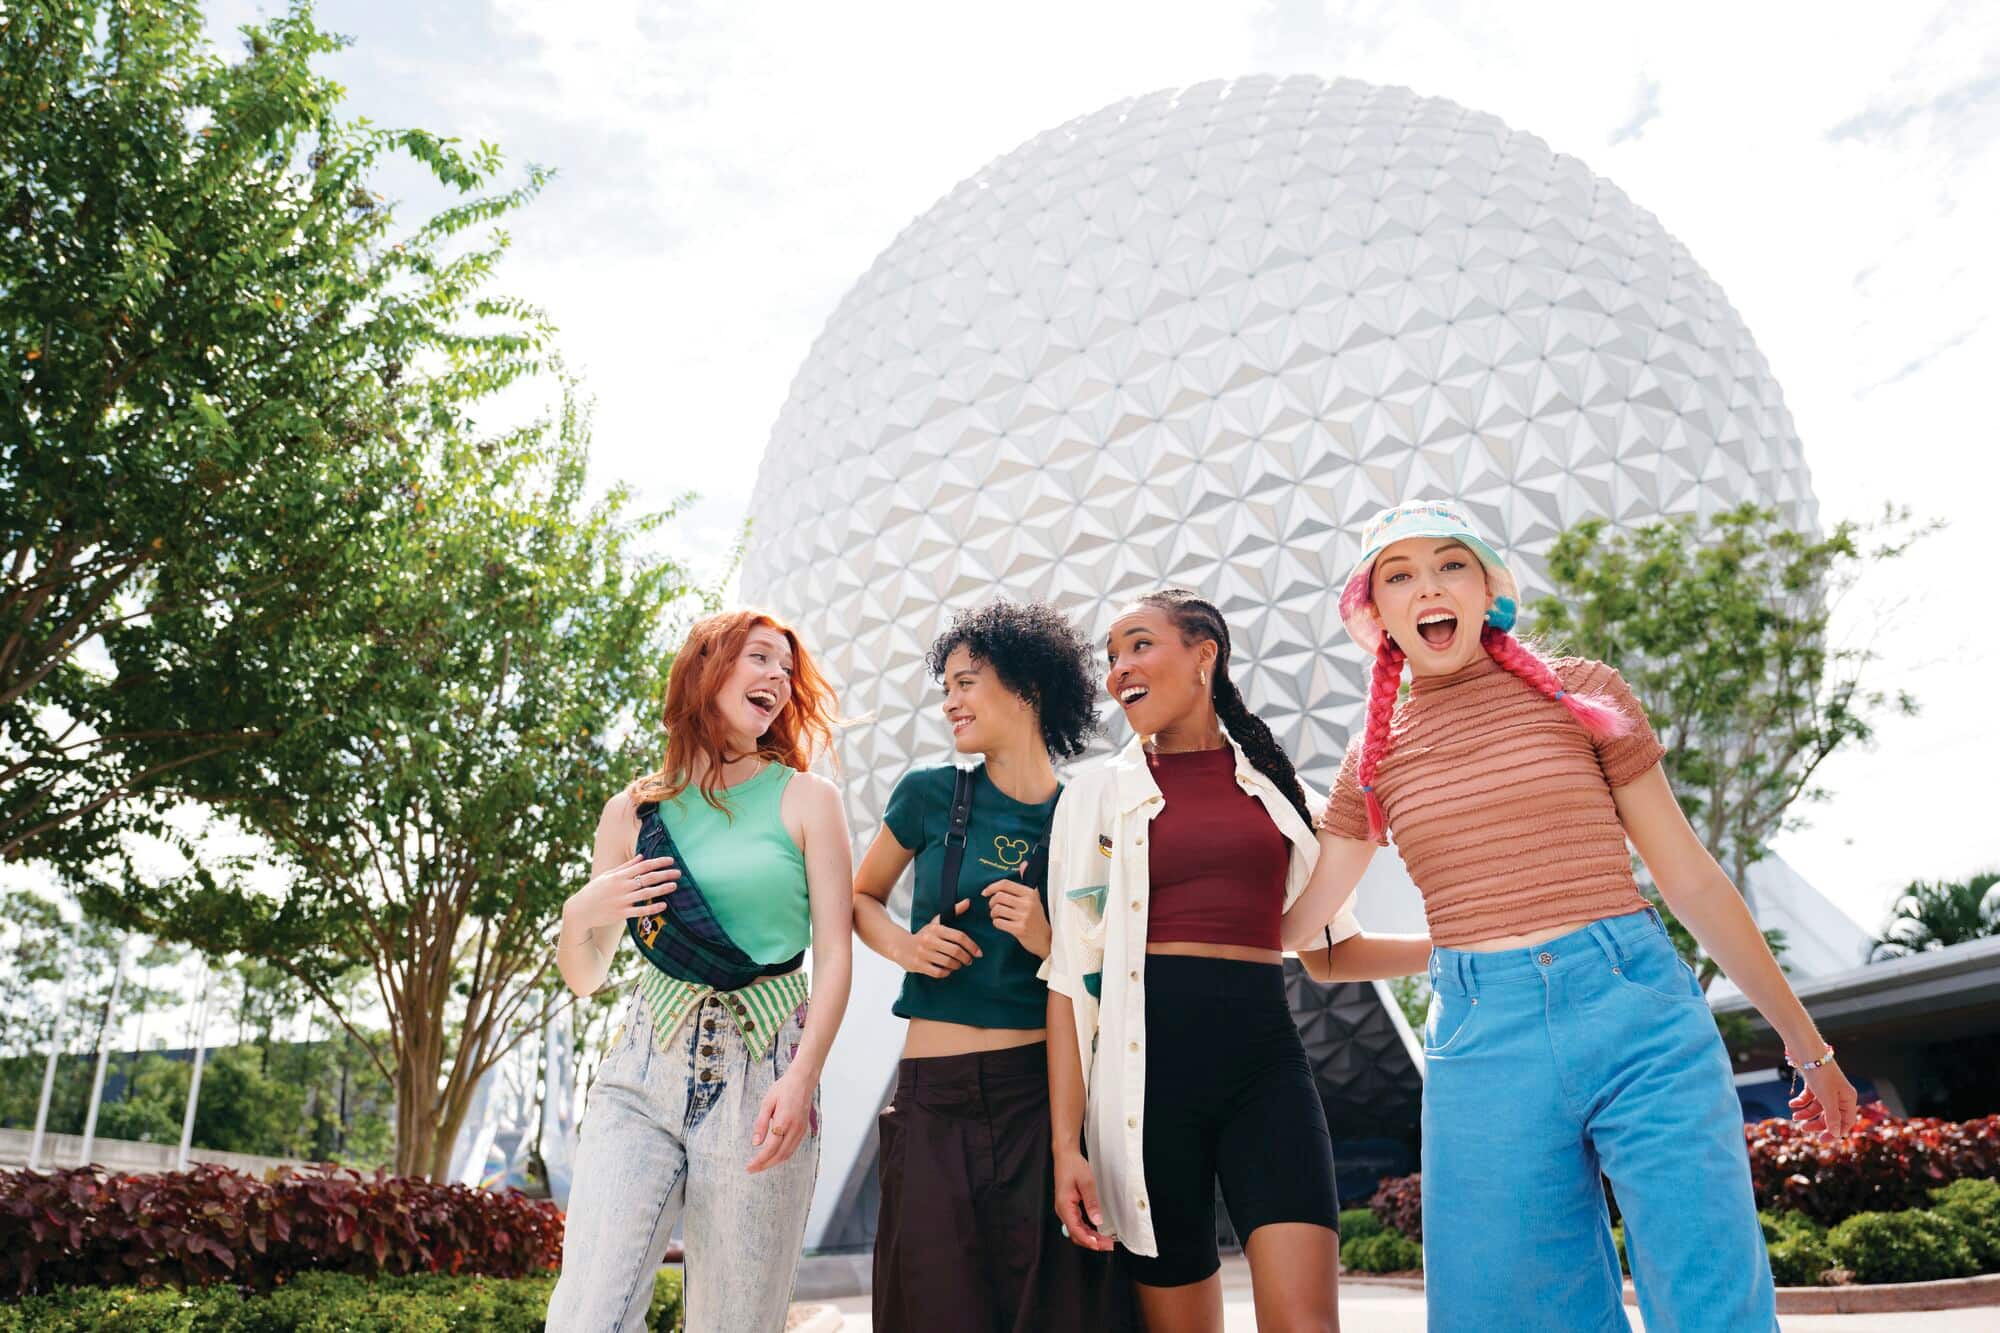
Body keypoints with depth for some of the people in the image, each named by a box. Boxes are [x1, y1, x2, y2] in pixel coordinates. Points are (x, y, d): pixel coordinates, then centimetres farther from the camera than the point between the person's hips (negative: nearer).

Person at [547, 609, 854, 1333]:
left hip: (764, 1073, -1)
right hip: (646, 1067, 2)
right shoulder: (633, 811, 10)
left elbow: (834, 954, -2)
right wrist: (579, 915, -6)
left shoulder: (806, 800, 5)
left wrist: (802, 1077, -14)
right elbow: (584, 977, 15)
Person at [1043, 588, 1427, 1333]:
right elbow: (1071, 977, 2)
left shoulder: (1278, 789, 12)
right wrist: (1066, 1140, -4)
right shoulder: (1095, 797, 8)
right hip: (1148, 1063, 0)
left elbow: (1329, 947, 20)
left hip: (1264, 1061, 1)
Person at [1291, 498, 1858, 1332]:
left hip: (1636, 1014, -1)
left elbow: (1690, 878, 9)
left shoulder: (1581, 692, 5)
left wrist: (1807, 1044, 12)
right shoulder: (1376, 756, 10)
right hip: (1482, 1047, 2)